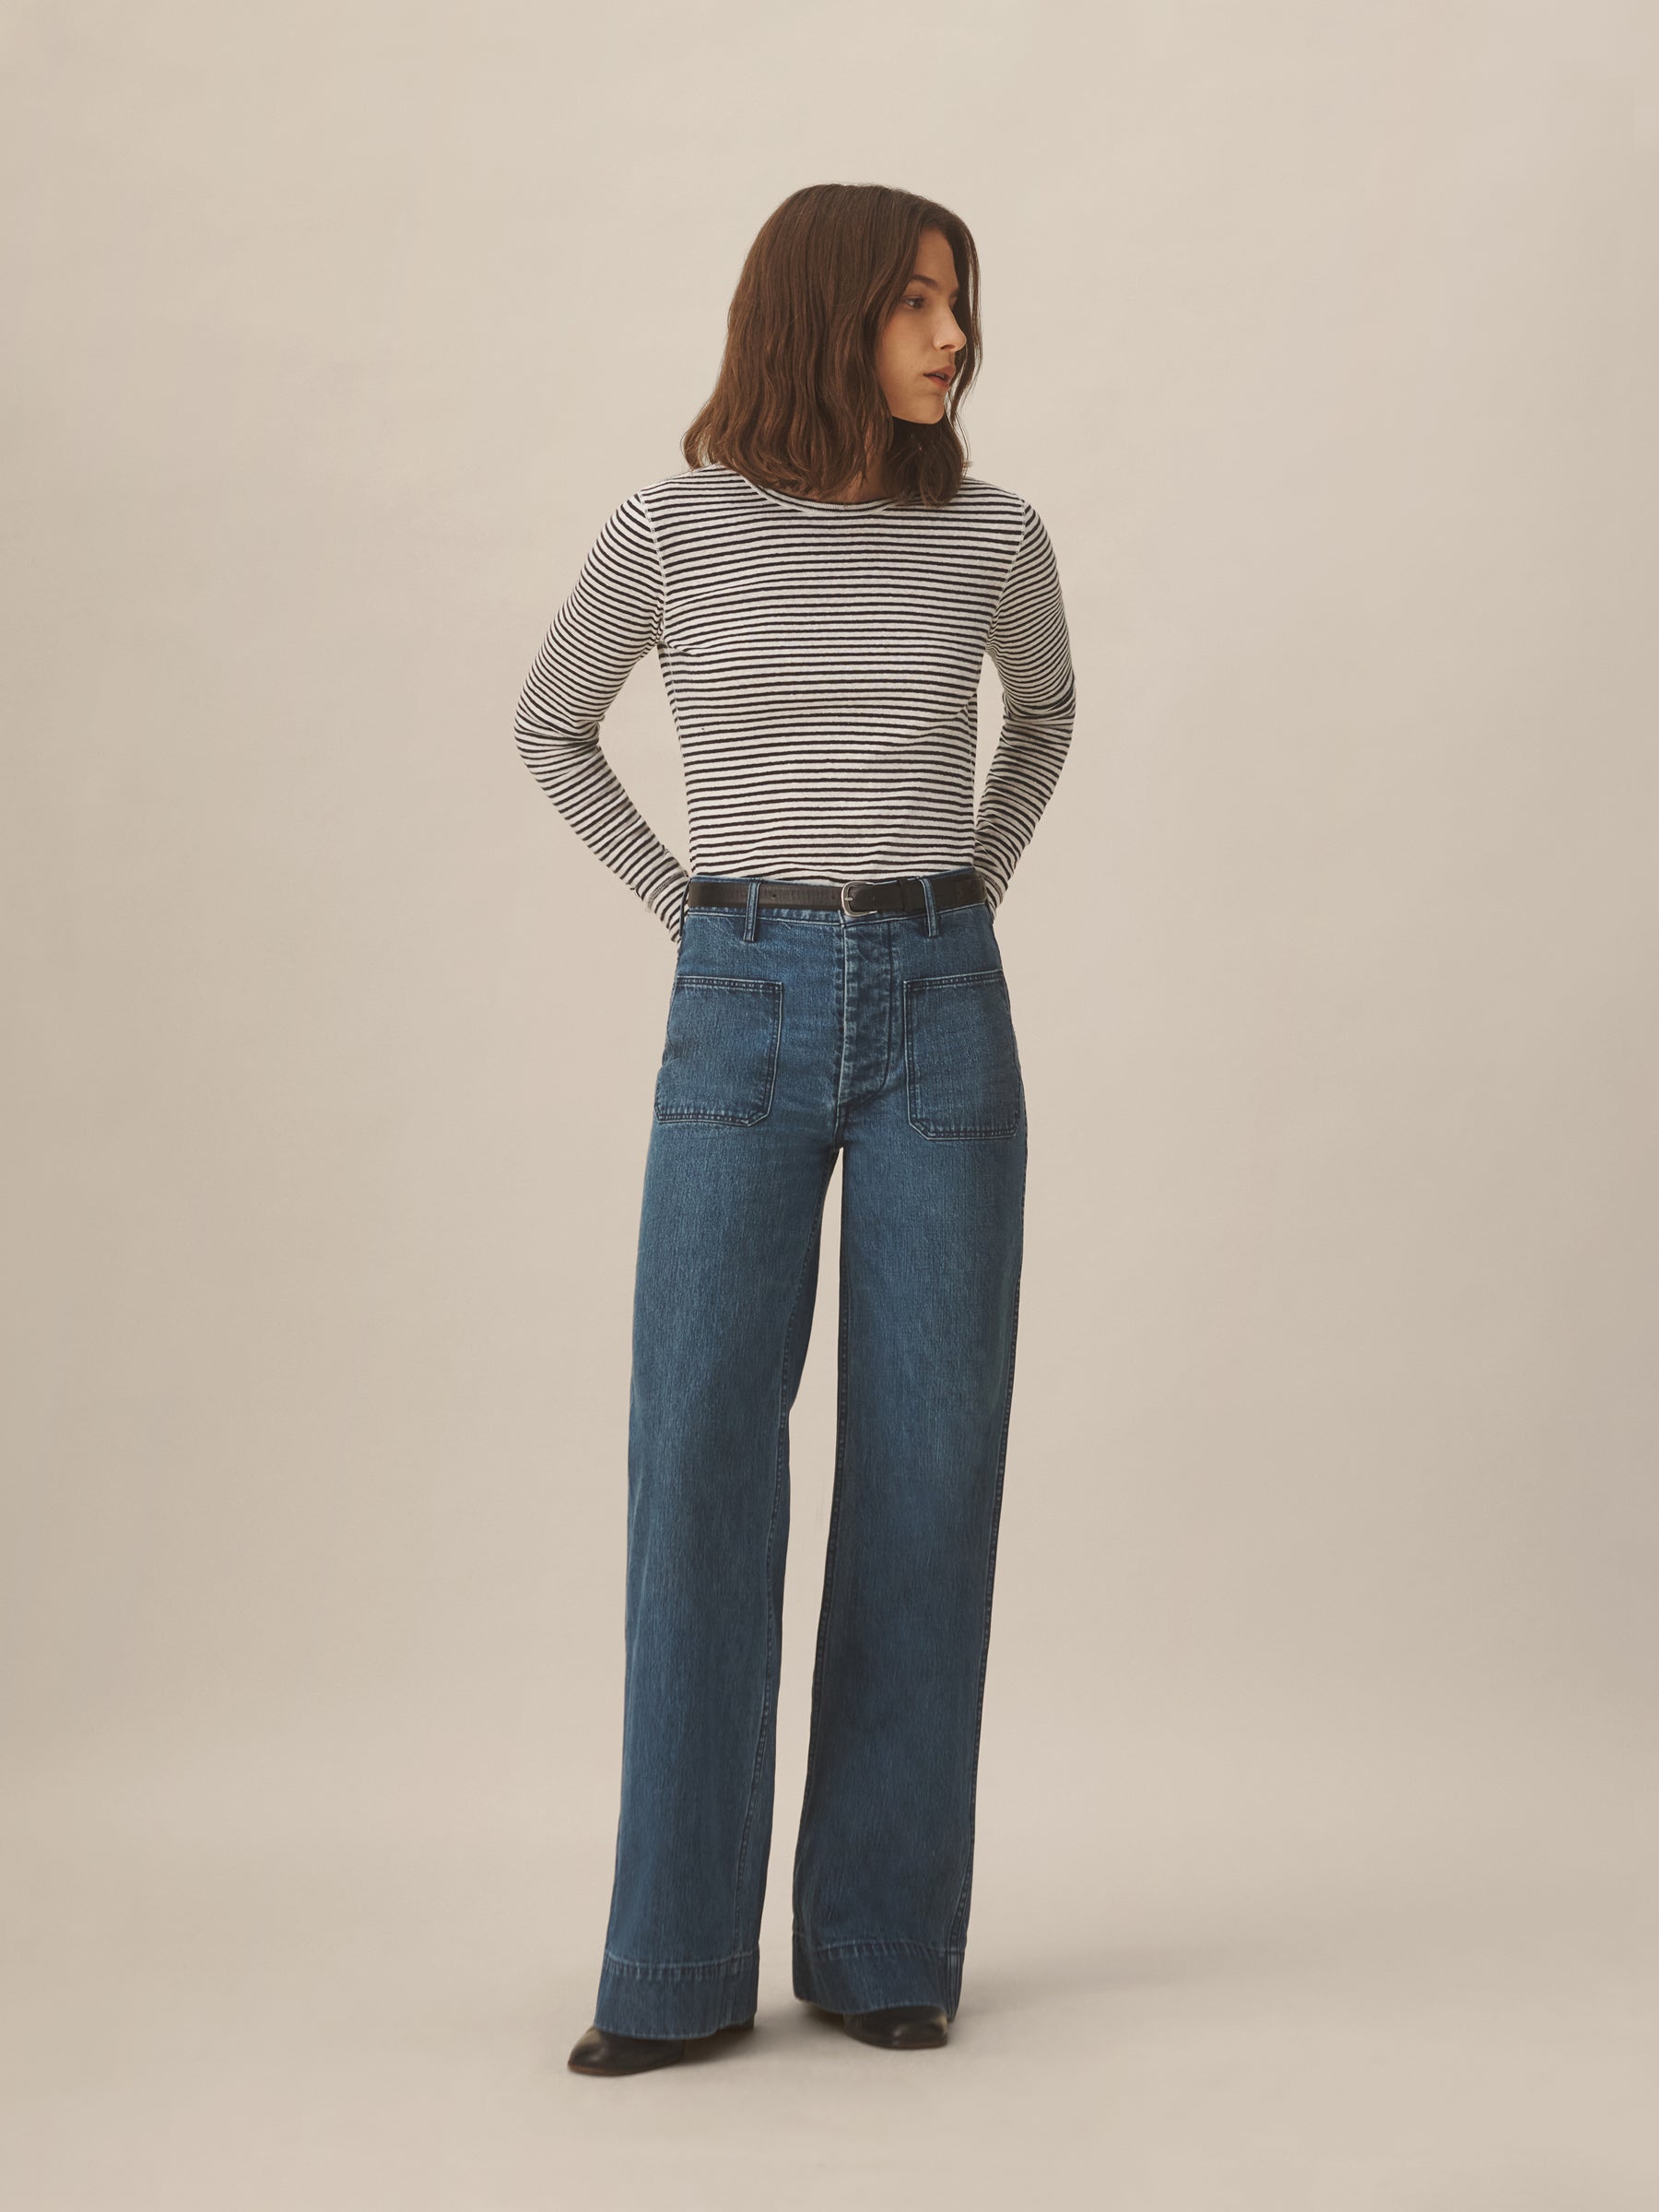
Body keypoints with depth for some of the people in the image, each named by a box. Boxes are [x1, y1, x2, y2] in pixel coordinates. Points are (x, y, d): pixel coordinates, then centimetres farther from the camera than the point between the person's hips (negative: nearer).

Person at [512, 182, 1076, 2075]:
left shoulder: (993, 534, 4)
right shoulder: (670, 531, -1)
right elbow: (549, 729, 15)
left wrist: (969, 901, 13)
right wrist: (689, 912, 7)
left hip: (941, 1016, 1)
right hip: (746, 1019, -1)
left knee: (925, 1469, -2)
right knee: (701, 1464, -9)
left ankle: (881, 1941, 10)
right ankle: (676, 1965, 1)